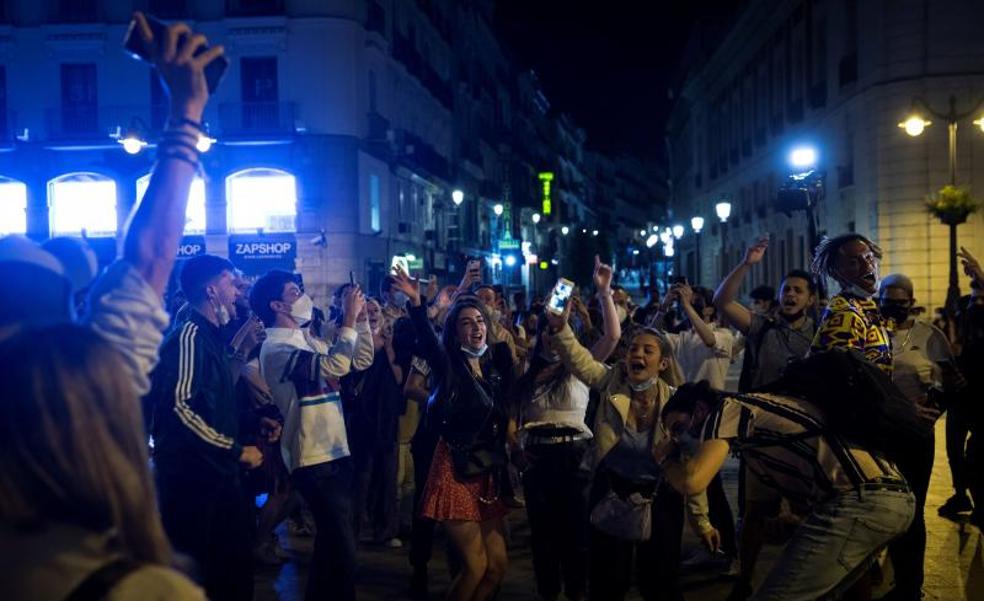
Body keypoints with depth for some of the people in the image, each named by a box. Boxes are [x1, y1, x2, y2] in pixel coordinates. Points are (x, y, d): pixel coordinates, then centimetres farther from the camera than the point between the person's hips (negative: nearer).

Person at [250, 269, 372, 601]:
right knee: (342, 545, -8)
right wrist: (349, 319, -19)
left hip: (334, 449, 9)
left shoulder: (307, 339, 12)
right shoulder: (275, 348, -15)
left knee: (332, 538, 20)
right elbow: (336, 365, -27)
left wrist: (361, 318, 6)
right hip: (313, 457, -9)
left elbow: (361, 360, 17)